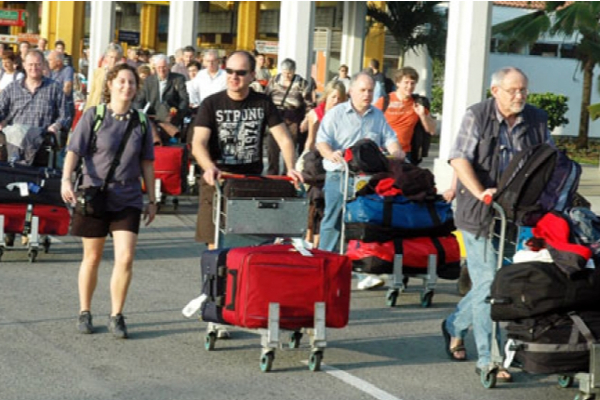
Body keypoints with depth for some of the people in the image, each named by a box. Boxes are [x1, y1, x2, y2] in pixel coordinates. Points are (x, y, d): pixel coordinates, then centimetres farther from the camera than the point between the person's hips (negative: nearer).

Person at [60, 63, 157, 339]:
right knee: (92, 258, 9)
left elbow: (147, 163, 12)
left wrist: (152, 200, 11)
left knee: (125, 258, -9)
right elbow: (74, 151, -7)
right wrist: (66, 180, -22)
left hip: (128, 199, 2)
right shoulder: (93, 116, -1)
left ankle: (116, 316, 4)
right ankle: (84, 313, 25)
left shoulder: (141, 122, 7)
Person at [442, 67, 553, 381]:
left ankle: (455, 325, 36)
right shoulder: (477, 116, -4)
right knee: (488, 283, -5)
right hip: (479, 215, -5)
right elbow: (459, 158, -12)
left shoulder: (537, 120, 9)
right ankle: (487, 358, 0)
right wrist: (480, 192, -24)